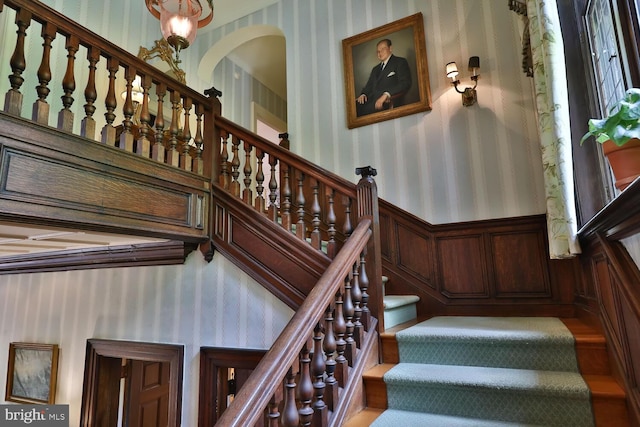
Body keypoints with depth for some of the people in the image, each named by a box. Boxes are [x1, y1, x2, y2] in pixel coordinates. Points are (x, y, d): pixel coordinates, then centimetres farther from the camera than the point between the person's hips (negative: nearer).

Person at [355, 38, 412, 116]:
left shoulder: (400, 62, 11)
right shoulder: (375, 69, 33)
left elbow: (405, 83, -4)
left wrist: (386, 95, -19)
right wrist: (363, 94, 1)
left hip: (388, 103, -5)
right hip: (371, 103, 6)